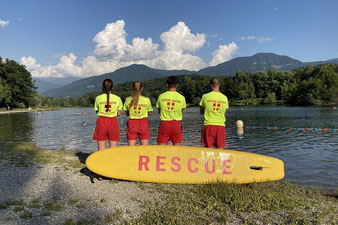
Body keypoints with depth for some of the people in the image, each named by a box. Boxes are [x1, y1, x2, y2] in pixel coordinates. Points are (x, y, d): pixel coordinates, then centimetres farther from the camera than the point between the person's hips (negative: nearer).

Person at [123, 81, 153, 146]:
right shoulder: (146, 100, -6)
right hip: (144, 123, -1)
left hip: (132, 123, 1)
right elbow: (150, 113, 5)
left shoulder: (128, 99, -2)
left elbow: (127, 113, 6)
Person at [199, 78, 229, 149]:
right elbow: (224, 113, 13)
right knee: (220, 150, 7)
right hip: (221, 125, 2)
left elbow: (201, 112, 9)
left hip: (208, 125, -2)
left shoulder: (205, 96, -1)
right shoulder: (224, 98, 5)